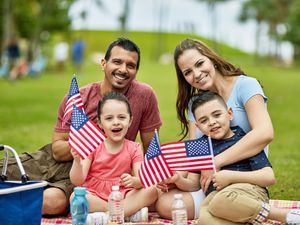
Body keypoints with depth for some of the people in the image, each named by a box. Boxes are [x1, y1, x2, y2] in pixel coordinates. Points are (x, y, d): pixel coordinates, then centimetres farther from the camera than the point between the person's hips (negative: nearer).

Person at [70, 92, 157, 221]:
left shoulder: (134, 149, 3)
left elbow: (142, 180, -8)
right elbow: (77, 182, -9)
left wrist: (134, 181, -32)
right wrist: (77, 161, -28)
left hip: (122, 197, 1)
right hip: (95, 197, -1)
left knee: (152, 190, -22)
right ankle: (131, 211, -22)